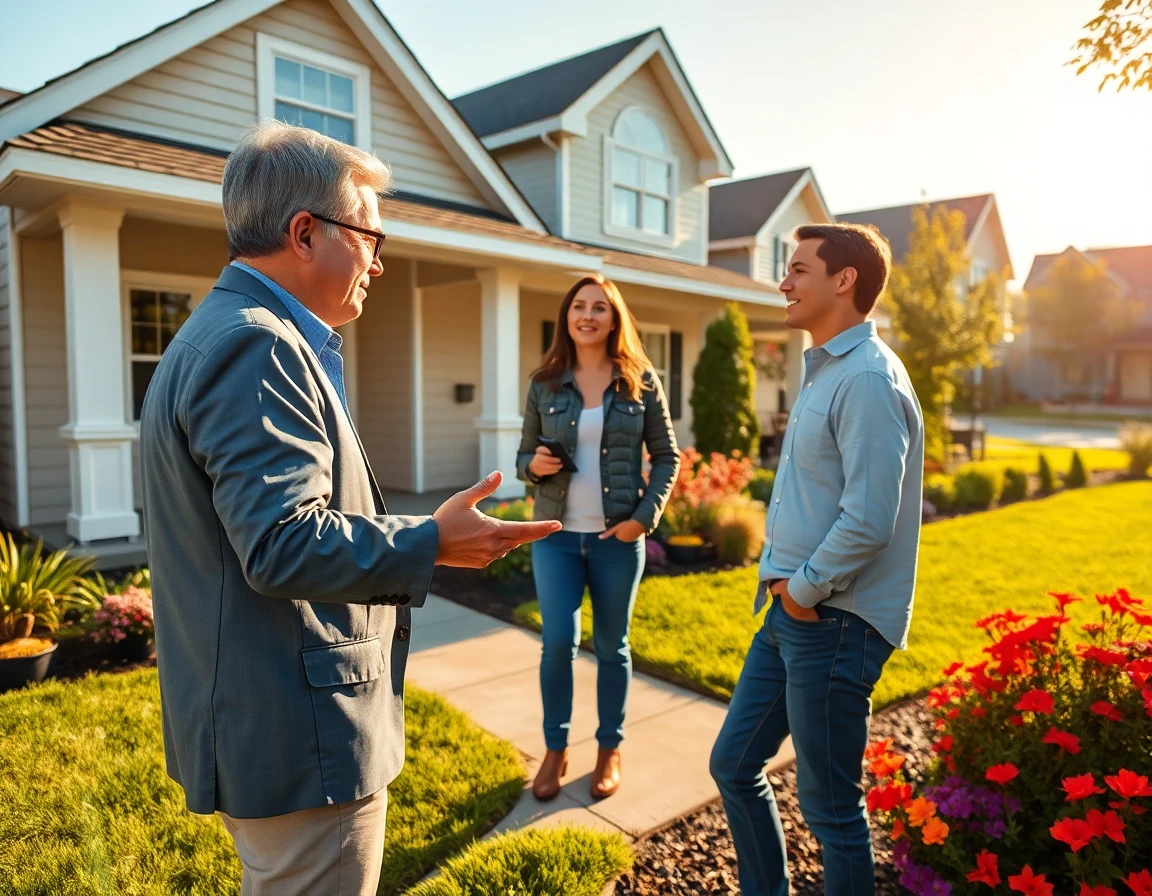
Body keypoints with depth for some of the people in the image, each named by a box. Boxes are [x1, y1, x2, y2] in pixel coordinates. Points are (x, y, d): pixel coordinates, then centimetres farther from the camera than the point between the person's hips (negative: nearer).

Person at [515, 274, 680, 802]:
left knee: (612, 645, 10)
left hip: (617, 537, 0)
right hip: (556, 534, 1)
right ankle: (555, 748, 18)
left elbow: (667, 456, 2)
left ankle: (609, 749, 28)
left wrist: (645, 516, -10)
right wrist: (534, 465, -15)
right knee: (558, 640, -5)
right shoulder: (545, 384, 2)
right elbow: (524, 454, 9)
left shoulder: (641, 381, -1)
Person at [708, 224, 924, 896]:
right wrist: (778, 571, 8)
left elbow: (869, 518, -24)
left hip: (834, 624, -10)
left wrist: (805, 587, -13)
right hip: (792, 613, 10)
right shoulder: (824, 371, 13)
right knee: (733, 765, 19)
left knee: (830, 805, 7)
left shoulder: (869, 380, -17)